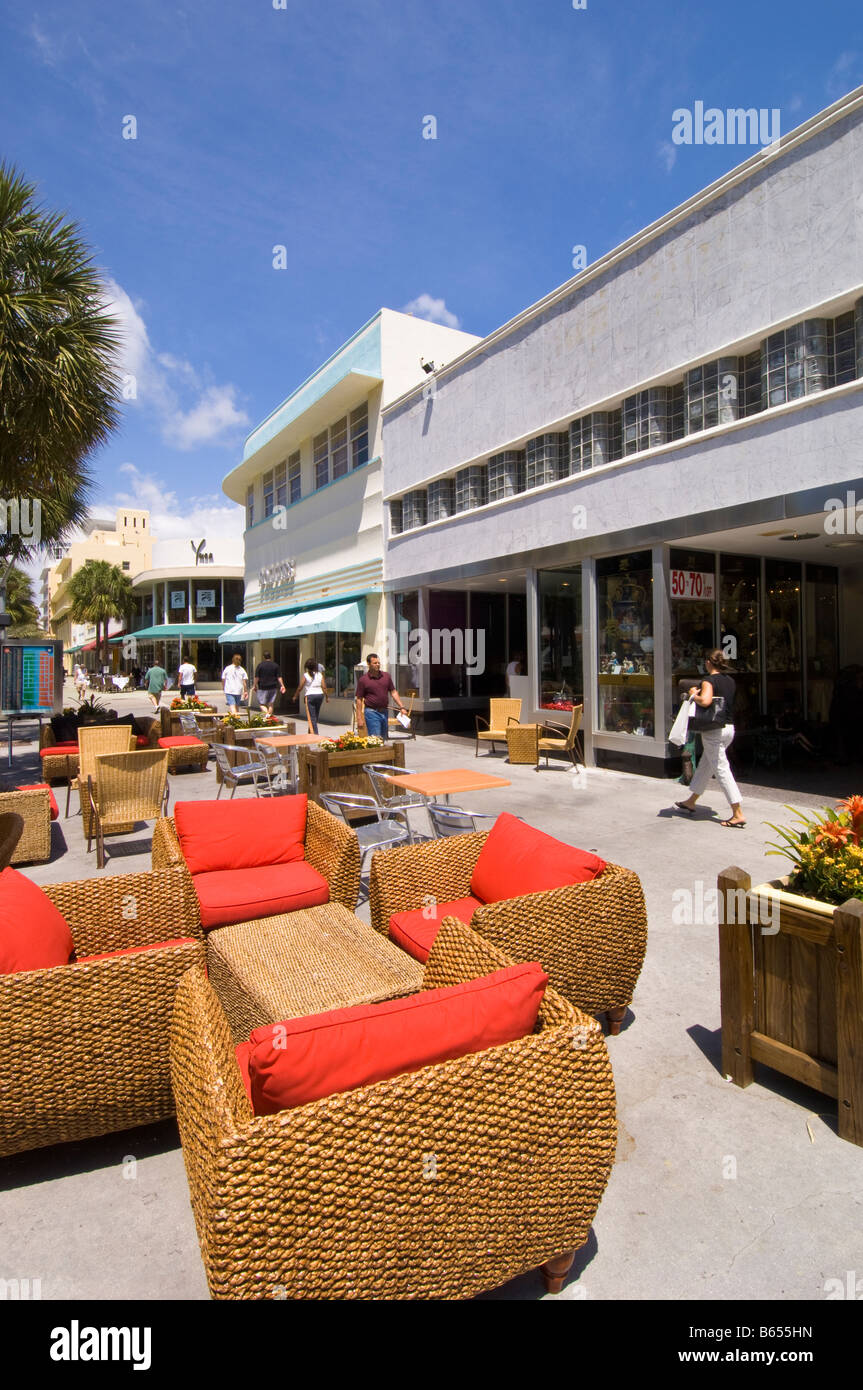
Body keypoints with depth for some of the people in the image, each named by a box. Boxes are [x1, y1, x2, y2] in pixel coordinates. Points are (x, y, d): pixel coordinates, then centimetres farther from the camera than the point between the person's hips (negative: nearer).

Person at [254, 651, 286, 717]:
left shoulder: (260, 665, -3)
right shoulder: (275, 665, 3)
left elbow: (256, 677, -4)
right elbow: (279, 677, -1)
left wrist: (255, 686, 5)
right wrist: (282, 686, 2)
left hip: (262, 688, -2)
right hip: (273, 687, 2)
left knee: (262, 704, 3)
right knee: (271, 704, 10)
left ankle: (266, 713, -20)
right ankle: (270, 716, 10)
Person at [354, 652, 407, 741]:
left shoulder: (386, 676, 6)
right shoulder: (363, 680, -6)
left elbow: (393, 692, 11)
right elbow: (359, 700, -4)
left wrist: (402, 707, 1)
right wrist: (359, 719, -9)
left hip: (384, 712, 5)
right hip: (371, 712, -5)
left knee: (383, 739, 12)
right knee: (375, 740, -10)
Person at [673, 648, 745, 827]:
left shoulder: (709, 680, -14)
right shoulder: (730, 681, 11)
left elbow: (705, 701, -32)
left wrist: (694, 694, -11)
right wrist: (699, 692, 18)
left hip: (714, 731, -9)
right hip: (729, 727, 9)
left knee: (722, 770, -5)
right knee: (704, 766, 19)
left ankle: (738, 814, -6)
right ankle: (690, 803, 32)